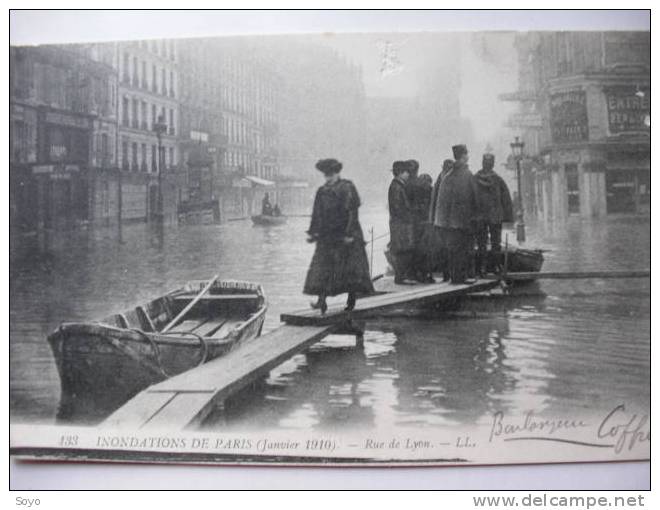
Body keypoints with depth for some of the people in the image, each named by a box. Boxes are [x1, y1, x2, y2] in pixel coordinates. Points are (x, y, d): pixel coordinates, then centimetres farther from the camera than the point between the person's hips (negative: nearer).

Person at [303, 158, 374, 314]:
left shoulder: (347, 188, -5)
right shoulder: (322, 191, 11)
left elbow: (352, 212, -10)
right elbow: (317, 214, 12)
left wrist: (350, 233, -16)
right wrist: (313, 233, 5)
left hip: (345, 235, -4)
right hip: (327, 236, 5)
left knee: (350, 268, 1)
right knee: (323, 267, -4)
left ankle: (352, 298, 13)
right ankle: (322, 300, -6)